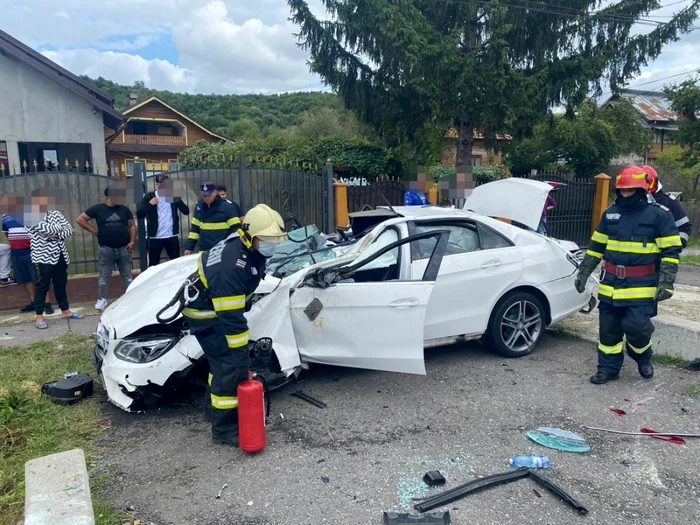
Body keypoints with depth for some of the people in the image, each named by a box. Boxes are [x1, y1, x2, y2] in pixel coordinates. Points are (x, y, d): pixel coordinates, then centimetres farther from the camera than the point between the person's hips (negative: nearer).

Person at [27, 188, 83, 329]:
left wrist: (56, 234, -13)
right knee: (42, 286, -2)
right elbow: (46, 228, -22)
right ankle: (39, 317, 4)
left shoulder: (55, 213, 11)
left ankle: (65, 311, 26)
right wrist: (59, 227, -5)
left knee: (61, 284, 15)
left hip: (60, 254, 6)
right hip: (43, 256, -6)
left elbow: (69, 229, 3)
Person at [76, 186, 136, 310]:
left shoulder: (124, 209, 5)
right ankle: (102, 299, 16)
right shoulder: (98, 209, -2)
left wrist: (132, 241, -4)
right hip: (106, 249, -2)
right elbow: (80, 219, 0)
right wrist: (94, 231, -4)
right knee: (104, 275, 6)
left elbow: (132, 226, 7)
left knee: (127, 275, 9)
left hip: (124, 249, 2)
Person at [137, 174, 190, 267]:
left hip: (172, 236, 2)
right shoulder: (150, 196, -1)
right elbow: (139, 214, -6)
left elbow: (186, 211, -2)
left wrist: (177, 200, -15)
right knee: (153, 264, 6)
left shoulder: (173, 195, 5)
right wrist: (150, 204, -17)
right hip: (155, 237, -1)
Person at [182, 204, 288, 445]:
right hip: (204, 312, -9)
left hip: (222, 305, 9)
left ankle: (214, 409, 39)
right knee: (231, 365, -9)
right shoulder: (231, 266, -39)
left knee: (223, 360, 20)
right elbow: (230, 318, -35)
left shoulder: (250, 248, -9)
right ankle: (224, 429, 3)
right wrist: (242, 355, -28)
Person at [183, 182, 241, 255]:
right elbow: (194, 228, 17)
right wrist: (189, 246, 12)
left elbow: (236, 228, -9)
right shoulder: (199, 206, 10)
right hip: (204, 251, 6)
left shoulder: (227, 207, -8)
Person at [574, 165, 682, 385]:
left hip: (642, 286, -4)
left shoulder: (659, 215, -6)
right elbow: (595, 247, 14)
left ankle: (643, 357, 22)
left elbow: (671, 252, -6)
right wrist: (583, 272, 10)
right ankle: (608, 368, 23)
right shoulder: (610, 213, 8)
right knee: (608, 328, 8)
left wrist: (666, 283, -14)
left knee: (636, 326, -10)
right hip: (610, 284, 5)